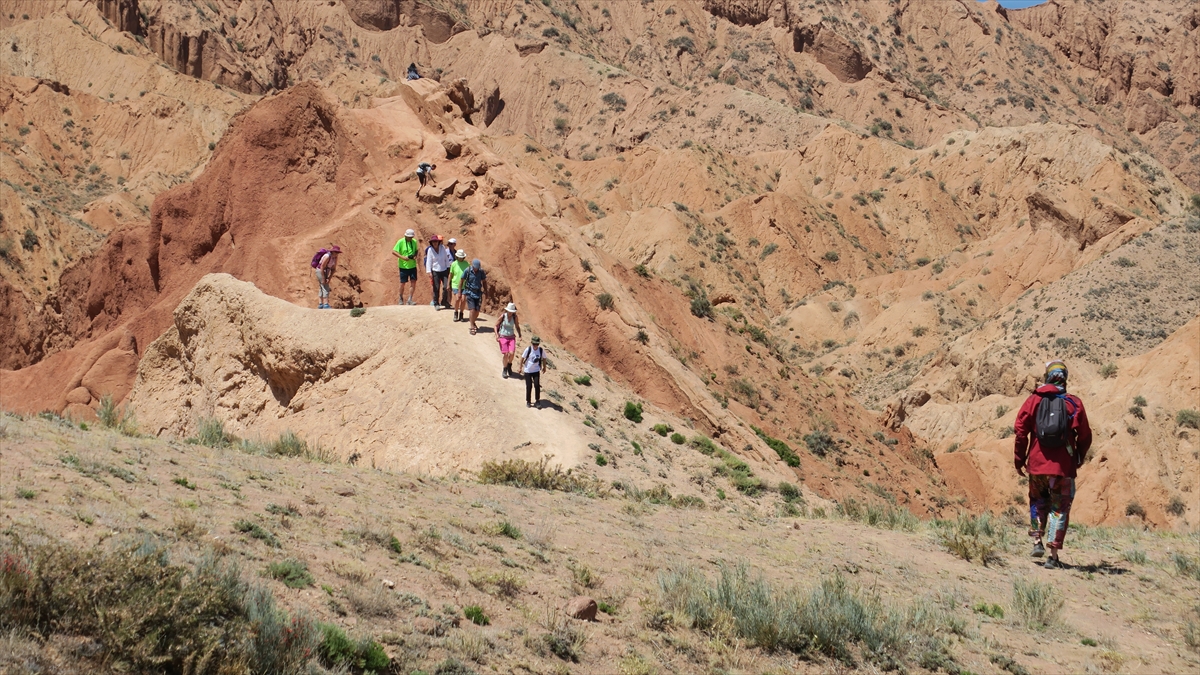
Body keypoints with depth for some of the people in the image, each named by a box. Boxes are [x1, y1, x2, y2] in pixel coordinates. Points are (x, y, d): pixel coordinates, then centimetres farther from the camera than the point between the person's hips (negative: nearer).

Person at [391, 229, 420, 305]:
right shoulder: (400, 242, -10)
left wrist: (415, 256, -6)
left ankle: (409, 300, -1)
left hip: (412, 266, 3)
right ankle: (401, 299, 25)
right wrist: (402, 257, -22)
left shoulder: (414, 241, 3)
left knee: (413, 282, -6)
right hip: (403, 266, -3)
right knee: (402, 283, 4)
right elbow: (393, 252, -12)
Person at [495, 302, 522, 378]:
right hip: (503, 337, -2)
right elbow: (496, 326, -1)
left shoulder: (515, 317, -3)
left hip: (511, 337, 2)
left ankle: (509, 366, 16)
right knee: (505, 354, -8)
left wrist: (519, 335, -2)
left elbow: (517, 327, 11)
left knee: (511, 353, -15)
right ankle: (505, 370, 13)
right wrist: (497, 335, -12)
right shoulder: (503, 316, -9)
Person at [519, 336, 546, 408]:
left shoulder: (541, 350, -10)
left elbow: (544, 358, 7)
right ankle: (528, 401, 17)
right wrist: (521, 368, -3)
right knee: (529, 386, 2)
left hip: (536, 370, 2)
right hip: (527, 370, -2)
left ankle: (537, 400, 9)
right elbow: (522, 358, -8)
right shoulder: (528, 349, -18)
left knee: (537, 385, -6)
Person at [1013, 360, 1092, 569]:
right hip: (1063, 466, -1)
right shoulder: (1074, 403, 0)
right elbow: (1085, 436, 3)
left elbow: (1020, 430, -2)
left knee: (1038, 502, 23)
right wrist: (1079, 458, 21)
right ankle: (1053, 556, 0)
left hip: (1037, 464, 1)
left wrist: (1019, 459, 7)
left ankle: (1037, 541, 11)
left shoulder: (1034, 400, 0)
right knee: (1059, 509, 5)